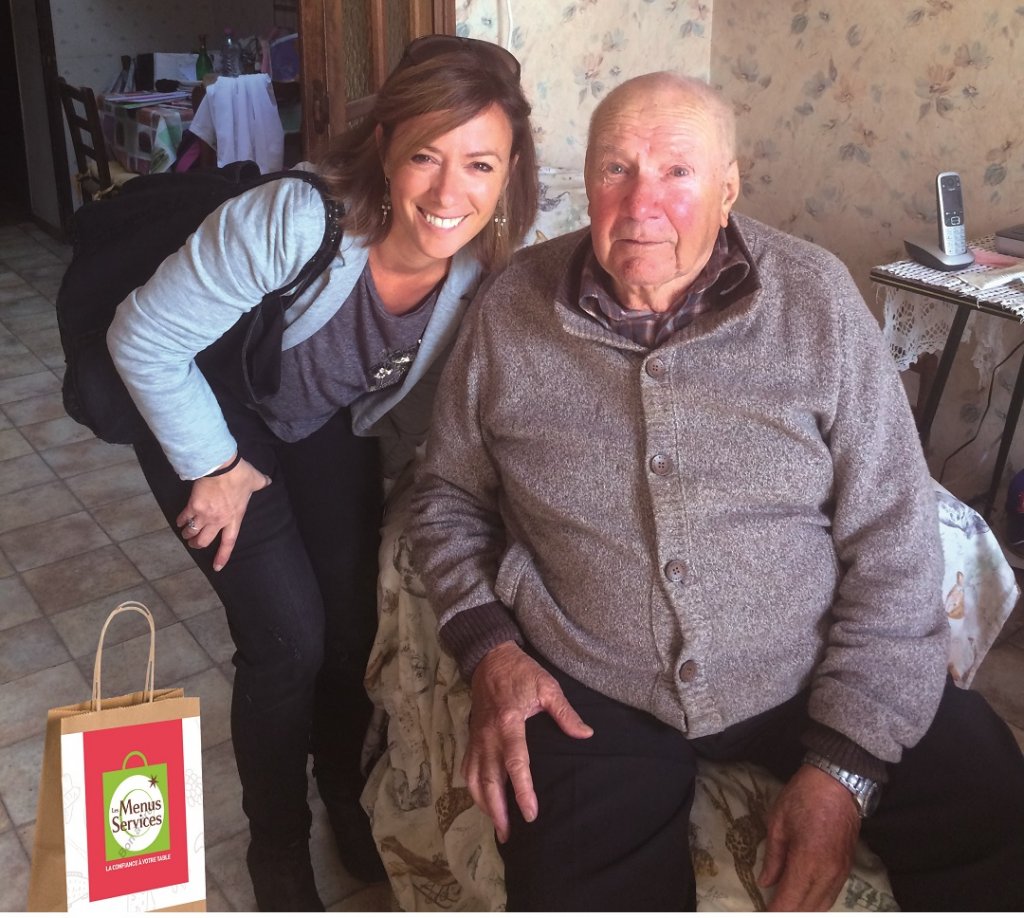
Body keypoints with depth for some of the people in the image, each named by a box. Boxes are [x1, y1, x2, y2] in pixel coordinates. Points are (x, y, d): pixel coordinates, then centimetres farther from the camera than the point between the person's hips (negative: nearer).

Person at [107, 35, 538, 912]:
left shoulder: (488, 265, -23)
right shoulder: (289, 222, -39)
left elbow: (426, 398, -3)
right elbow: (143, 339, -25)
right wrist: (218, 468, -18)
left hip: (334, 424, 4)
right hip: (217, 414, -4)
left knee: (357, 621, 4)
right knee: (288, 639, -9)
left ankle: (345, 791, 36)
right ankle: (277, 847, 20)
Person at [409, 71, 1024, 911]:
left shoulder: (815, 300, -7)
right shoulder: (511, 312, -3)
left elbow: (891, 544, -6)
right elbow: (449, 495, 9)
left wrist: (845, 764, -12)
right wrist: (489, 649, -7)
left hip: (811, 674, 1)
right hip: (592, 696, 0)